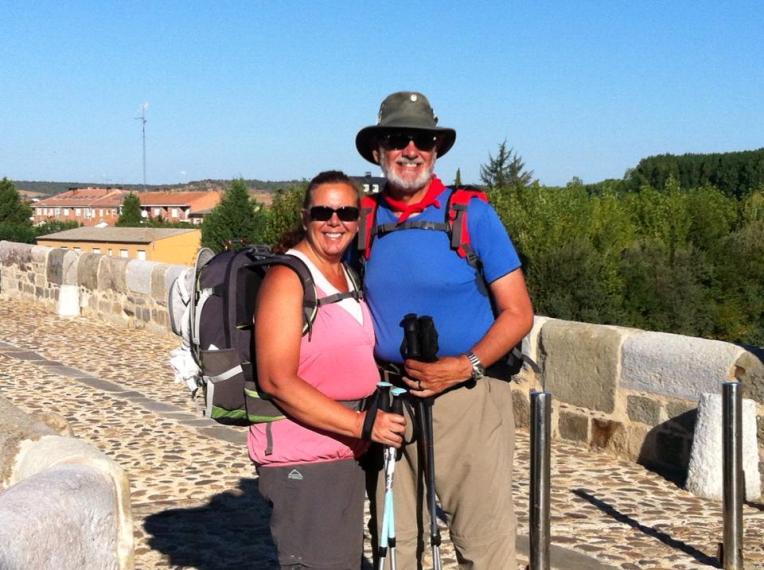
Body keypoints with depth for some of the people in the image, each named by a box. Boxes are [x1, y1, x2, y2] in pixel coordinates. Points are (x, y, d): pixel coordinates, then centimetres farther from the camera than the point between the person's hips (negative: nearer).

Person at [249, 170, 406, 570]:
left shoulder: (349, 276, 14)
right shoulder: (287, 277, -13)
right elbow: (277, 380, -22)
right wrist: (360, 423, -24)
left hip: (347, 455, 9)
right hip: (300, 460, -9)